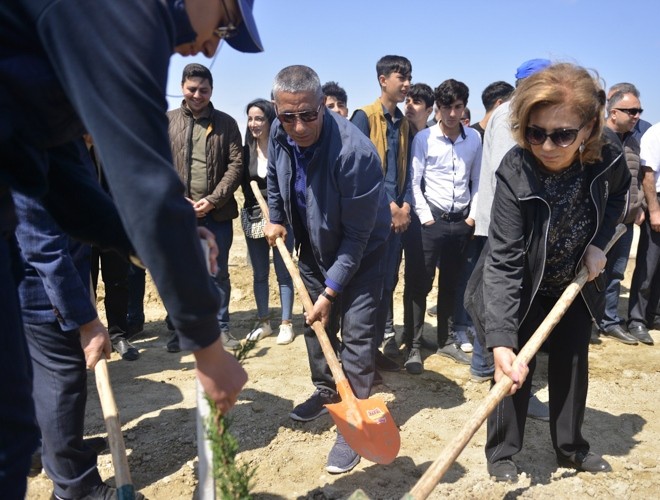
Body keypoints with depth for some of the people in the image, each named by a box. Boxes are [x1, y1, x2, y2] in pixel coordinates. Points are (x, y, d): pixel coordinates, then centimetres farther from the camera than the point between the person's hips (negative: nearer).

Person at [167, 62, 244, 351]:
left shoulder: (226, 124, 3)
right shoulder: (166, 121, 5)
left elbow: (236, 165, -3)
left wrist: (212, 200, -13)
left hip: (217, 214, 0)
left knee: (218, 273, 8)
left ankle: (221, 328, 20)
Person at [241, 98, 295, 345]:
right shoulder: (246, 151, 4)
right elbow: (245, 186, 9)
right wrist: (257, 211, -2)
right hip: (254, 219, 4)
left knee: (283, 272, 3)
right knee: (259, 274, 11)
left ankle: (286, 324, 13)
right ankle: (263, 322, 22)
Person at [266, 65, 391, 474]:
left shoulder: (355, 152, -36)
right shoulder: (280, 134, -15)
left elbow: (356, 236, -29)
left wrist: (331, 290, -25)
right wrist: (277, 218, 10)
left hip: (361, 252, -6)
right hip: (313, 245, 7)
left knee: (356, 332, -8)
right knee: (315, 322, 17)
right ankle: (326, 391, 39)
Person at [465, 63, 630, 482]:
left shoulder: (609, 158, -23)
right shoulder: (514, 173, -33)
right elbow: (503, 262, -36)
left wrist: (599, 242, -11)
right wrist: (500, 339, -44)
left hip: (577, 284, 4)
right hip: (523, 288, -4)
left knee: (573, 364, 14)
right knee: (517, 365, -1)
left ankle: (571, 447, 35)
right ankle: (502, 451, 20)